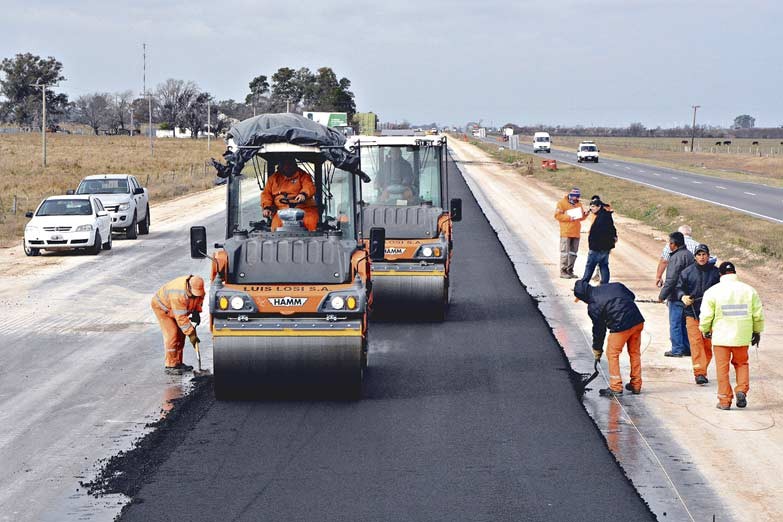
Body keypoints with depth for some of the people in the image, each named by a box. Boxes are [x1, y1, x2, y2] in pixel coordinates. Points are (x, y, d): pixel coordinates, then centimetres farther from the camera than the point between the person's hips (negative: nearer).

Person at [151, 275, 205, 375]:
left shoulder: (198, 288, -20)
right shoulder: (178, 295, -42)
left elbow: (199, 299, 4)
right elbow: (181, 318, -38)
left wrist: (196, 312, -11)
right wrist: (191, 334, -35)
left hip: (177, 307, 8)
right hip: (161, 306, -8)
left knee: (180, 334, 5)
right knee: (172, 334, -16)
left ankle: (177, 363, 14)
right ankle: (170, 366, -13)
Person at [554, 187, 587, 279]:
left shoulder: (578, 204, 17)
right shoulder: (562, 203, -2)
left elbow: (581, 218, 22)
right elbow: (557, 215, -9)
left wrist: (584, 215, 0)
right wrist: (568, 218, -20)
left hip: (576, 233, 7)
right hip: (566, 233, -7)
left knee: (573, 253, 10)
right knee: (565, 252, -6)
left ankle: (570, 271, 17)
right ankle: (563, 272, -4)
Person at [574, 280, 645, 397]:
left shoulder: (593, 306, -3)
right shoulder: (614, 286, 12)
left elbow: (598, 328, 5)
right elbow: (632, 296, 17)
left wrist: (597, 349, 18)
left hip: (621, 326, -7)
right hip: (638, 321, 7)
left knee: (612, 354, 8)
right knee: (635, 353, 18)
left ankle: (616, 388, 8)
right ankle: (636, 385, 26)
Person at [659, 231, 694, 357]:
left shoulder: (677, 257, -19)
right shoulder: (689, 255, 11)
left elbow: (671, 279, -21)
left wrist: (662, 295, -13)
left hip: (676, 296, -9)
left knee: (675, 323, -1)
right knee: (684, 323, 16)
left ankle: (677, 350, 1)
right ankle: (687, 348, 20)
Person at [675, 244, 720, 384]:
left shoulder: (715, 272, 4)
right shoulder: (687, 272, 3)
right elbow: (679, 288, 6)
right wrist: (683, 297, -14)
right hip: (692, 313, -1)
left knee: (708, 344, 7)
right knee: (696, 343, -12)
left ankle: (702, 371, 21)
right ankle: (699, 373, -16)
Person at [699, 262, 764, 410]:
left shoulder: (712, 292, -5)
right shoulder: (749, 290, 2)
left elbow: (706, 316, -4)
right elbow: (758, 315, 5)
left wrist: (705, 330, 14)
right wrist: (757, 332, 19)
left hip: (721, 337, -2)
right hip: (742, 337, 2)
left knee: (722, 368, 6)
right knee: (741, 363, 19)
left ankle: (724, 400, 7)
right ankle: (742, 390, 0)